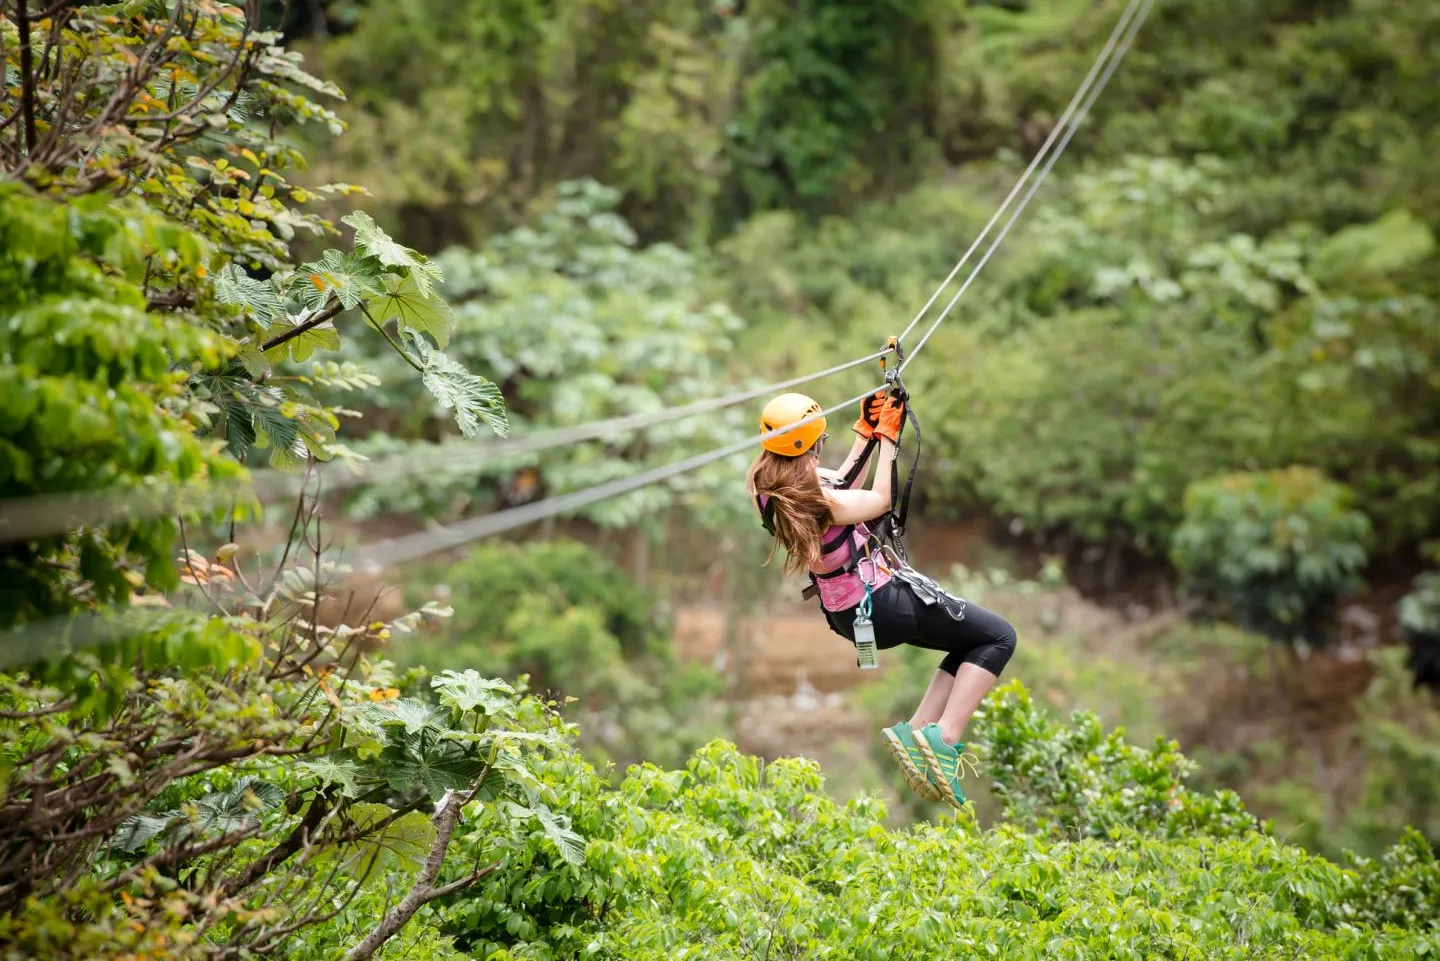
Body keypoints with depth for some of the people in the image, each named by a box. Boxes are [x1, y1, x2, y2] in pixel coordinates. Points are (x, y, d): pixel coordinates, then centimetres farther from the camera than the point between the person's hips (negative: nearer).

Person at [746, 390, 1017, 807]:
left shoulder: (766, 486, -3)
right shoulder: (817, 499, -27)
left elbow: (838, 483, 13)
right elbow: (880, 502, -9)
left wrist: (865, 431, 12)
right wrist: (887, 438, -3)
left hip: (845, 613, 9)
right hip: (886, 601, -9)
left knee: (969, 640, 22)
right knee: (998, 637, 1)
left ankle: (916, 731, 10)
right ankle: (944, 739, -10)